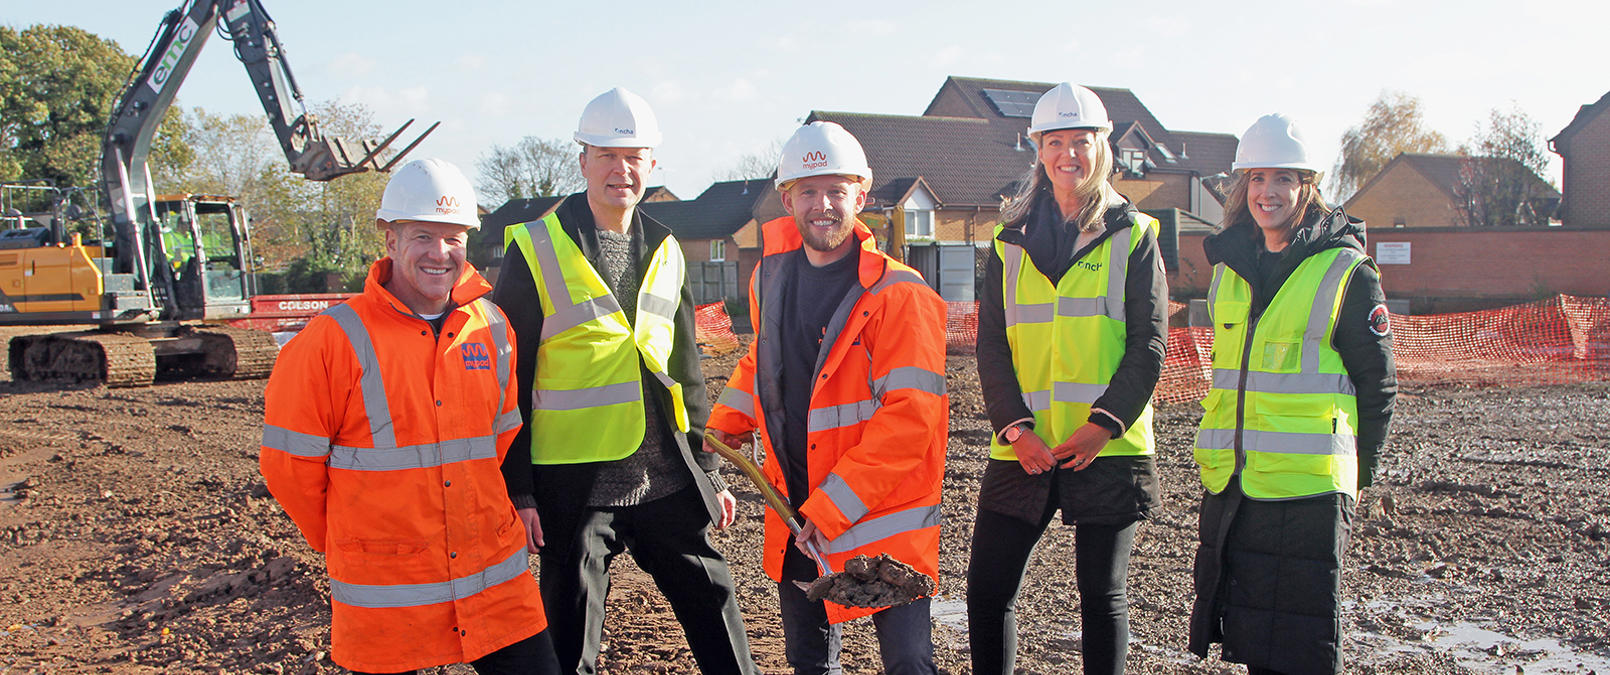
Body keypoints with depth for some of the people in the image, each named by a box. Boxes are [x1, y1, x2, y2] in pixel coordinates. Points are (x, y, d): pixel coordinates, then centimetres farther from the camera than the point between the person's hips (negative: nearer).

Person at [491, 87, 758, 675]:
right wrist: (517, 490, -9)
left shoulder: (665, 251, 11)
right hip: (575, 482, -4)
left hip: (666, 478, 4)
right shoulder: (537, 249, -5)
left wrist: (708, 471, 14)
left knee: (713, 602, 11)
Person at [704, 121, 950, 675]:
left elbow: (909, 416, -21)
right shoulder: (771, 277, 5)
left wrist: (834, 506, -23)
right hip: (795, 516, 6)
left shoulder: (898, 293, -16)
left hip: (881, 518, -6)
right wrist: (728, 419, 10)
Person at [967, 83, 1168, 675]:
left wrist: (1104, 423, -13)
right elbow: (991, 343, 5)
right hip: (1024, 448, 2)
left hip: (1108, 448, -2)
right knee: (987, 591, 2)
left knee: (1102, 593, 7)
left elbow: (1149, 343, -2)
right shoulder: (1011, 241, 11)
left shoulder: (1132, 235, 4)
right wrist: (1013, 426, -8)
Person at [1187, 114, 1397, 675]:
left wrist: (1357, 472, -1)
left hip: (1307, 487, -5)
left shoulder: (1346, 272, -5)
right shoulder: (1228, 267, 11)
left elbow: (1377, 383, -1)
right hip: (1230, 483, 6)